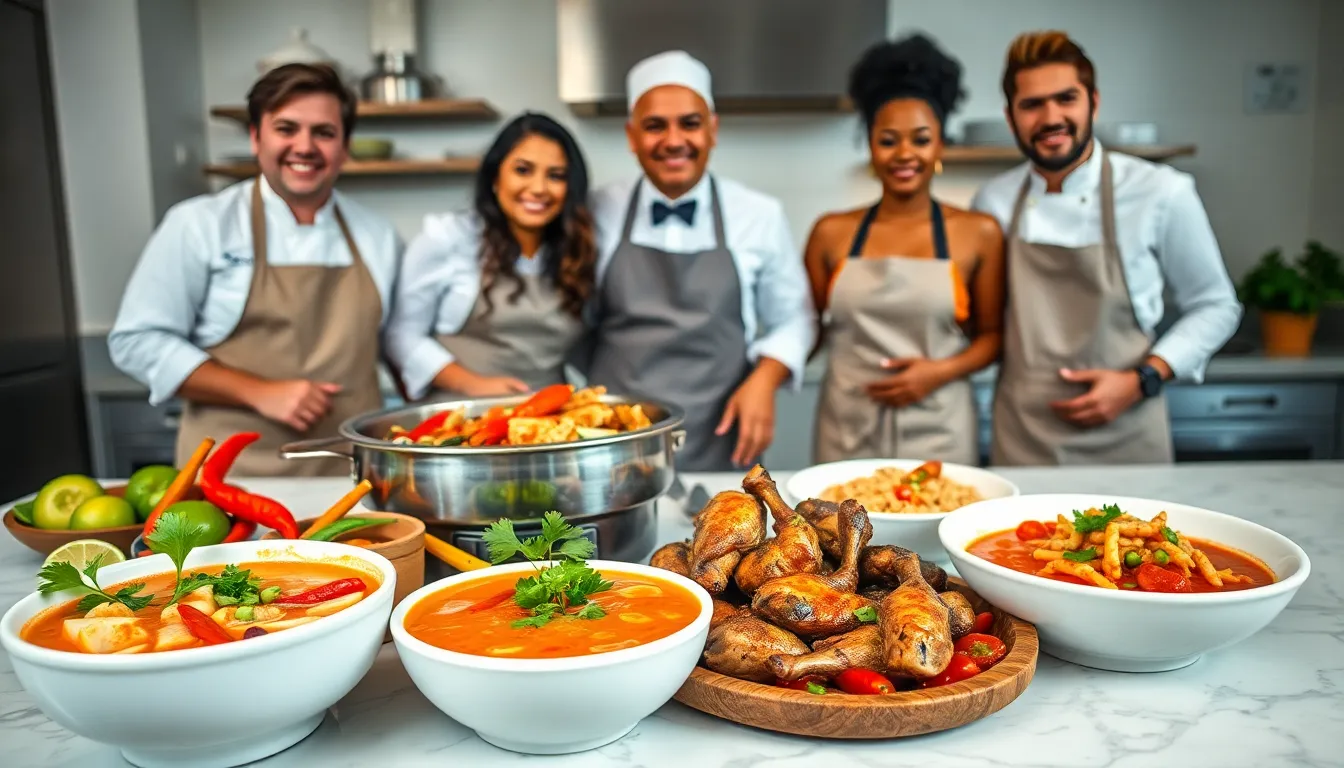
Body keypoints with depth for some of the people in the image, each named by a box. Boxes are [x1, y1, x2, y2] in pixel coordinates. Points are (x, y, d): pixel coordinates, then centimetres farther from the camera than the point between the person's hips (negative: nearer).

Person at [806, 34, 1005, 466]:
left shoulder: (979, 233, 1)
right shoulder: (832, 233, 2)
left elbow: (992, 334, 6)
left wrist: (942, 371, -11)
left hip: (939, 434, 0)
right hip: (847, 432, 1)